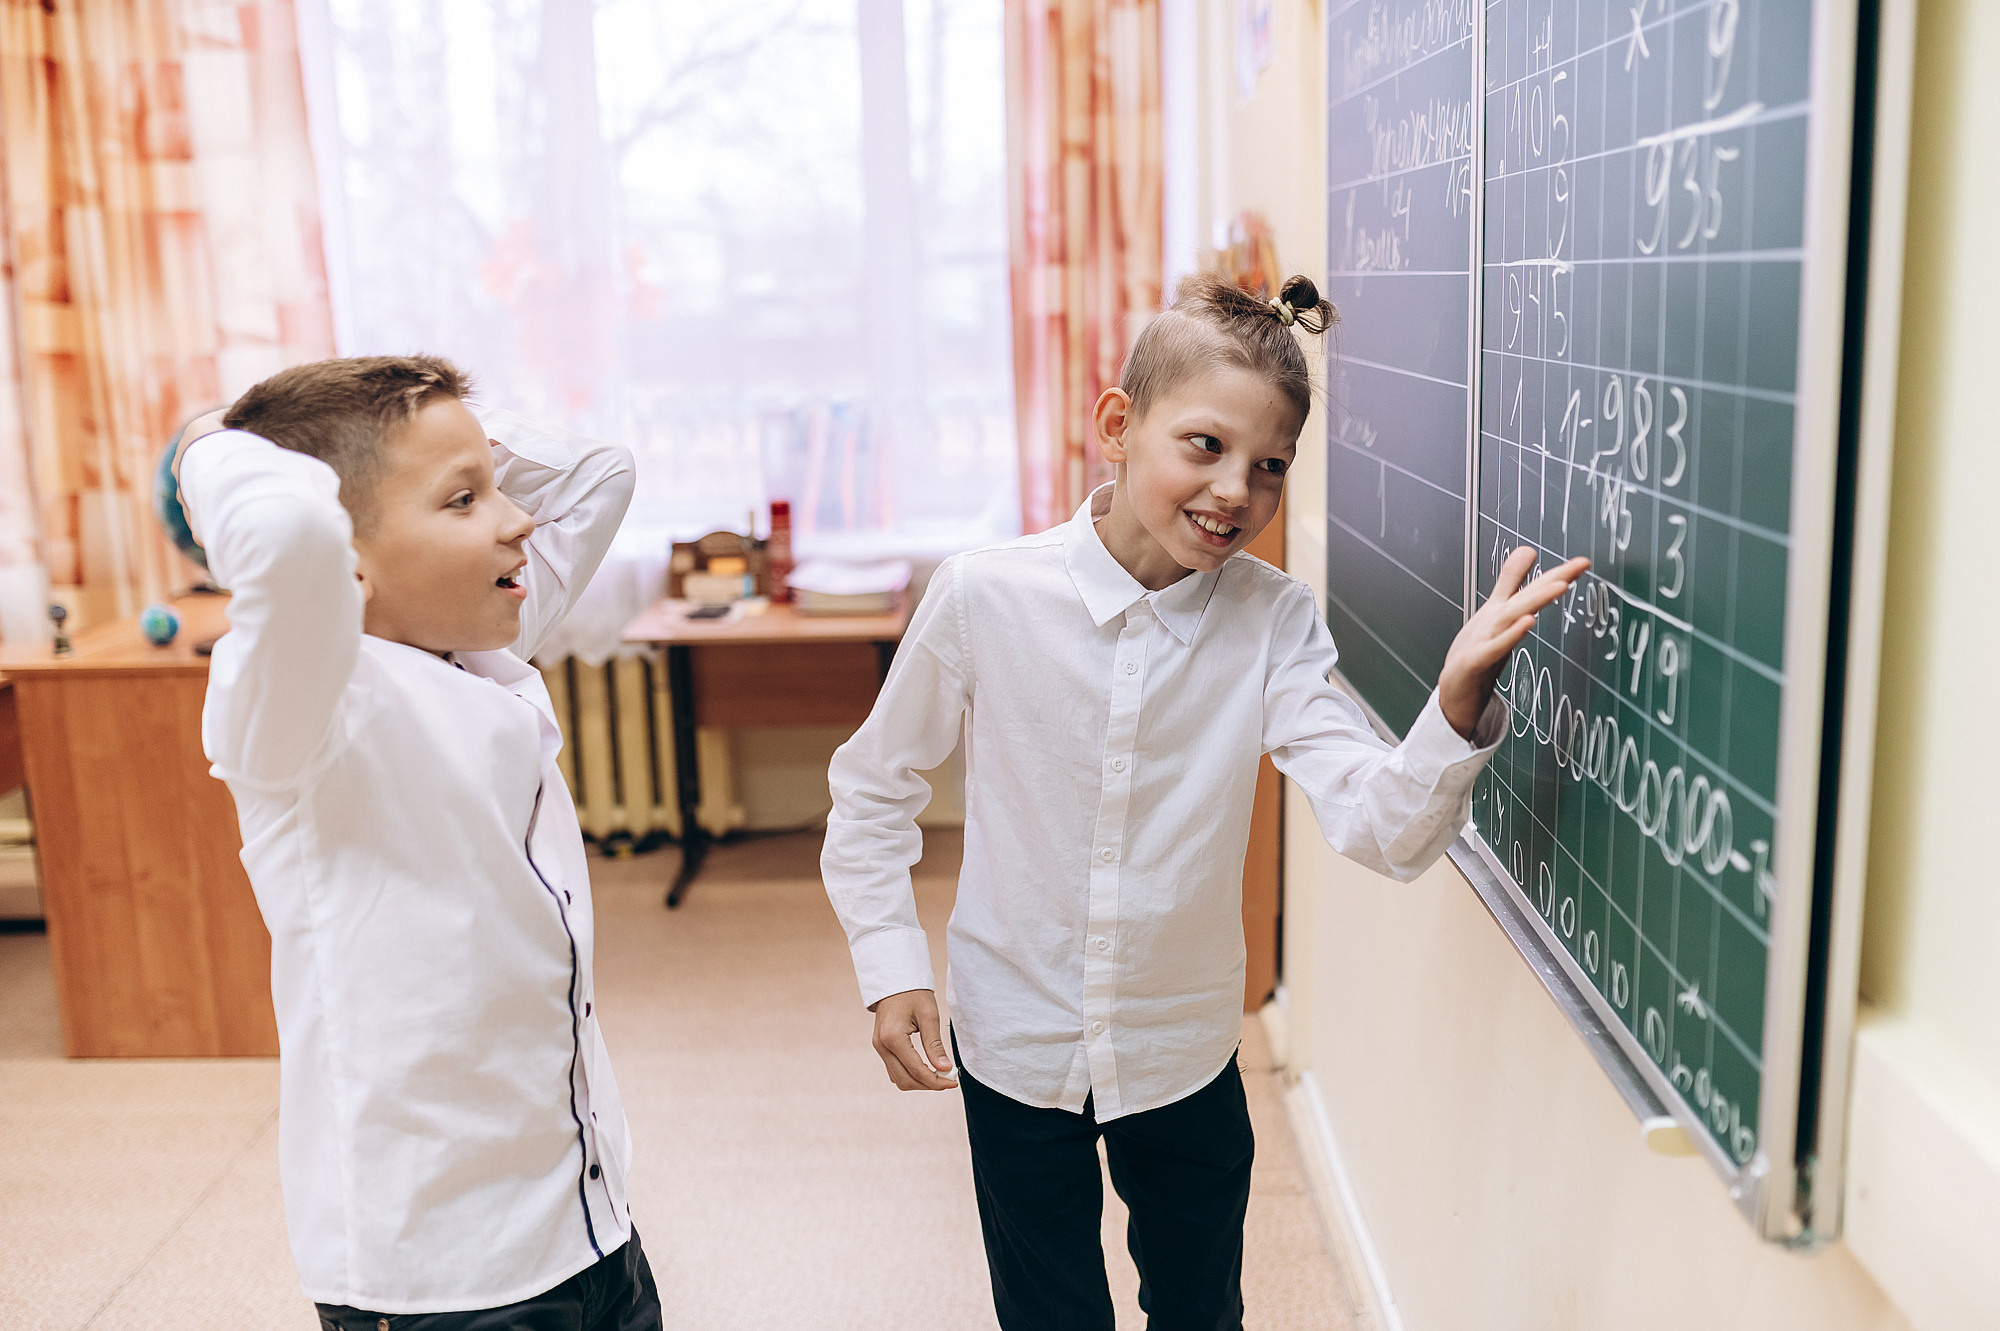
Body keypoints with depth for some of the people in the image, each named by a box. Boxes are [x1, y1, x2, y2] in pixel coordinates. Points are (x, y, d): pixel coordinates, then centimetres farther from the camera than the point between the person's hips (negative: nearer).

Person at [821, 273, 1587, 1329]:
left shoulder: (1274, 623, -12)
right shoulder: (984, 596, -17)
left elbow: (1386, 829, -23)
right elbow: (873, 789, -2)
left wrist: (1460, 695, -41)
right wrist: (891, 967, -9)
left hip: (1188, 1054, 2)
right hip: (1015, 1049, -1)